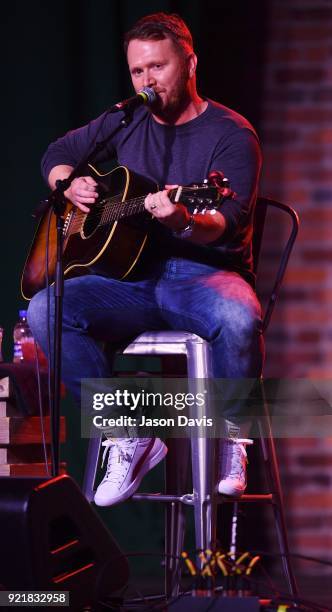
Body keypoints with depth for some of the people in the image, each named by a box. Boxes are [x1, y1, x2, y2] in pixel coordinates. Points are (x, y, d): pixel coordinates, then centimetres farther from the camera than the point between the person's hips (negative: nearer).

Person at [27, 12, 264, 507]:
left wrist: (185, 221, -41)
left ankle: (232, 439, -12)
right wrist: (71, 186, 2)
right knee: (45, 309, -23)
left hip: (206, 275, -4)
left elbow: (228, 223, -18)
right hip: (134, 280, 4)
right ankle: (129, 437, -13)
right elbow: (56, 154, 26)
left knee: (238, 318, -40)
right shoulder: (125, 124, 13)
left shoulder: (231, 134, -4)